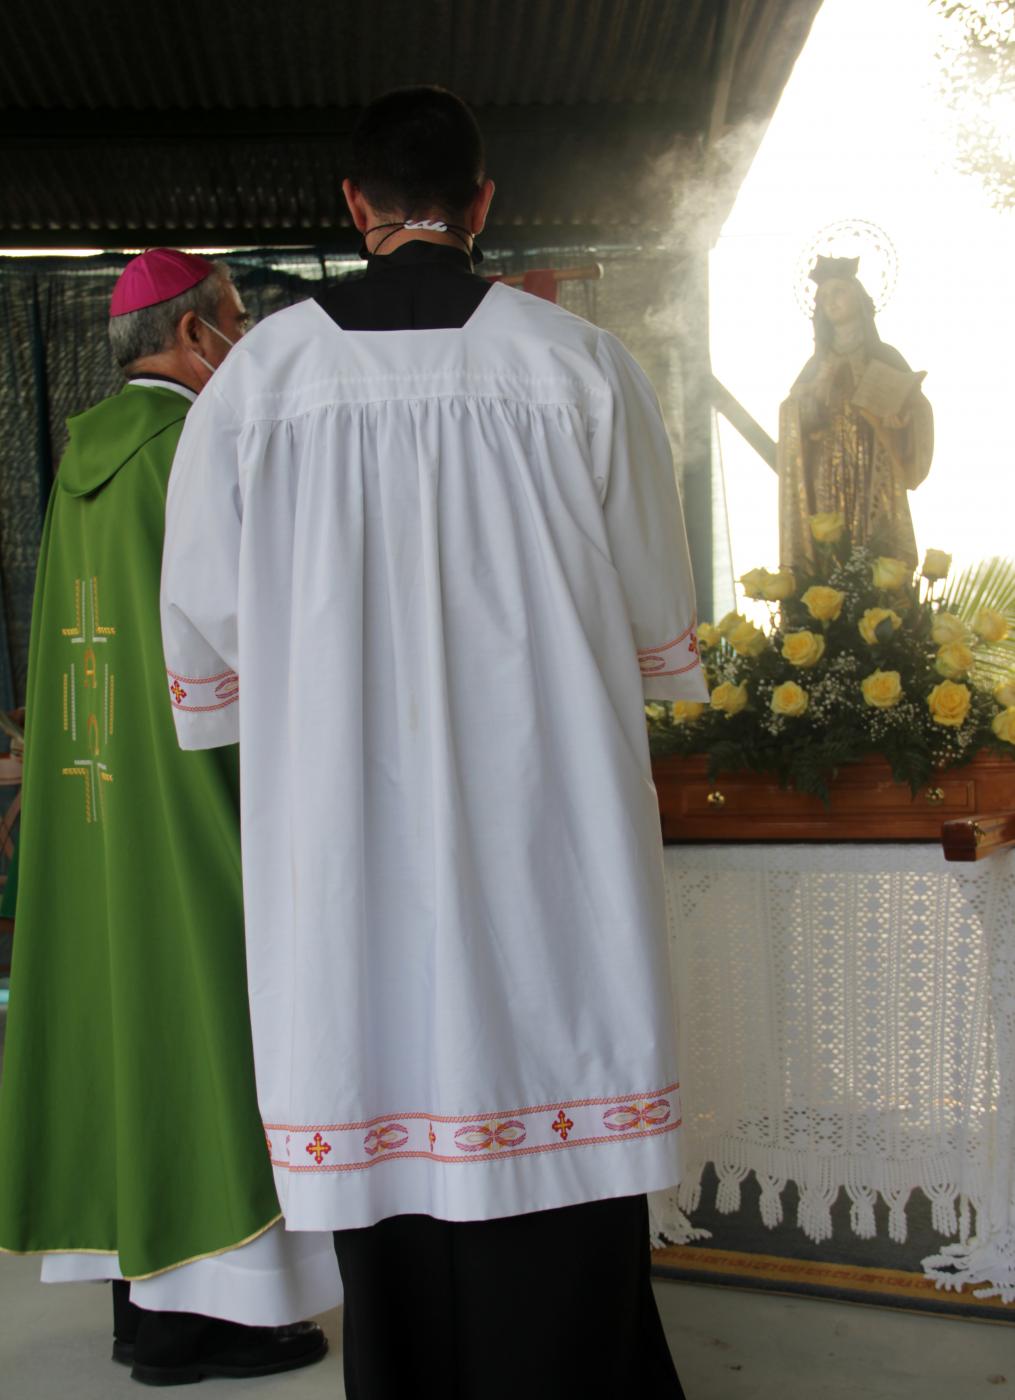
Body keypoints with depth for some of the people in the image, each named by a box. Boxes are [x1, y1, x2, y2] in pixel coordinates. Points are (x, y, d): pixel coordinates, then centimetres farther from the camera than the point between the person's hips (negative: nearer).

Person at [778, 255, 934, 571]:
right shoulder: (818, 363, 15)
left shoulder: (884, 357, 7)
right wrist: (822, 384, -6)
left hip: (875, 481, -2)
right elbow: (796, 420, 6)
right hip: (827, 483, 2)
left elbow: (916, 411, 1)